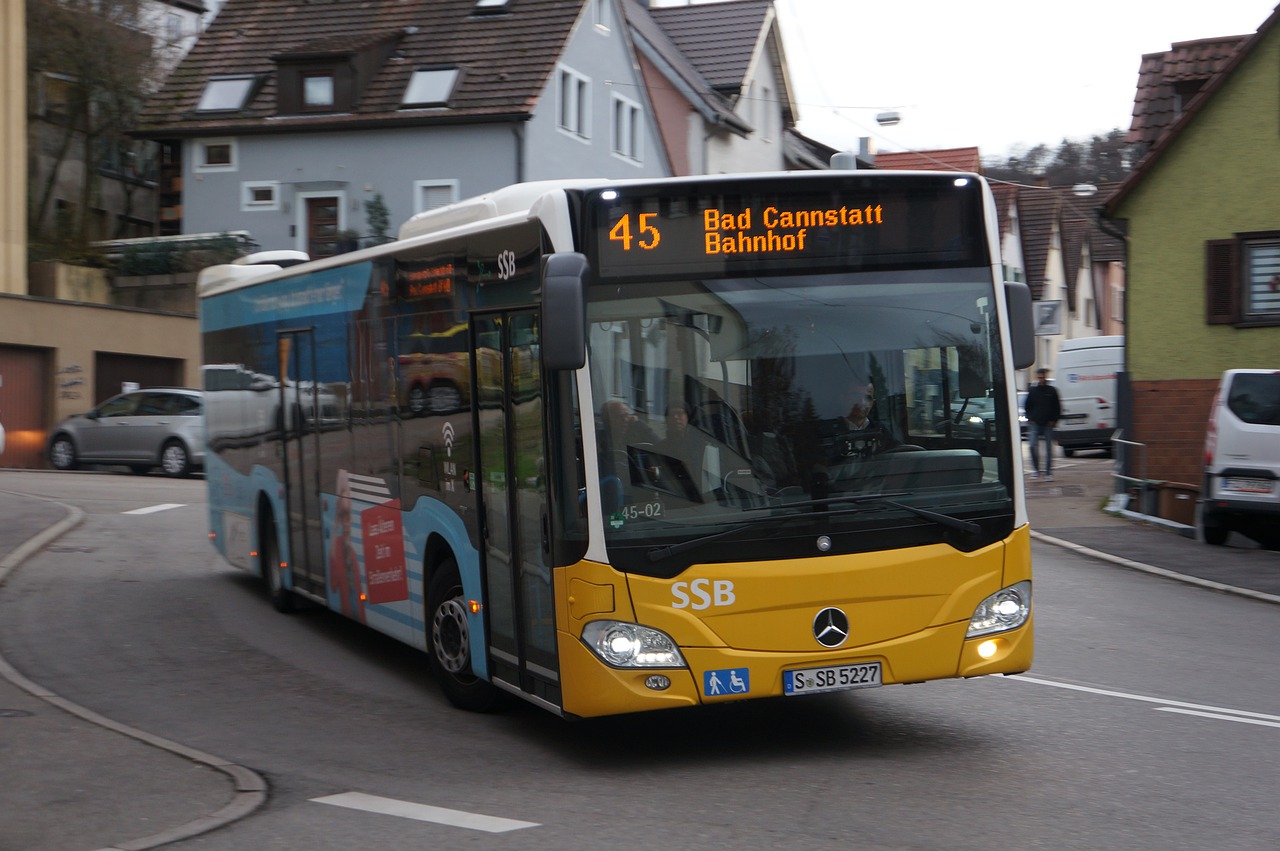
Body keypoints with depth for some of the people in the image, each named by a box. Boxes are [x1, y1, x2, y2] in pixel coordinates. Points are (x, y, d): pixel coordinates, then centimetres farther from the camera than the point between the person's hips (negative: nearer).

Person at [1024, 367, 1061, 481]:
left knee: (1049, 448, 3)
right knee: (1033, 446, -13)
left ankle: (1048, 472, 8)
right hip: (1035, 424, 0)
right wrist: (1030, 418, 1)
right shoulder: (1032, 391, 7)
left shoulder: (1052, 391, 4)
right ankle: (1036, 469, 2)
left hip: (1048, 424, 0)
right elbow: (1027, 406, 13)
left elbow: (1057, 407, 8)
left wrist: (1054, 420, -2)